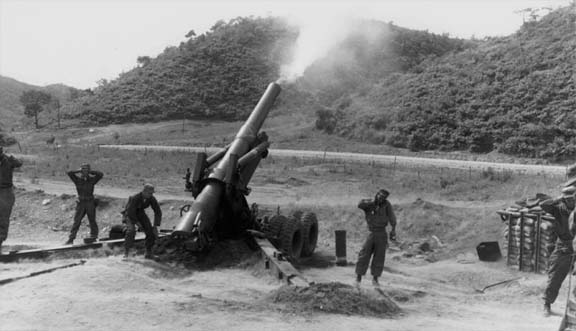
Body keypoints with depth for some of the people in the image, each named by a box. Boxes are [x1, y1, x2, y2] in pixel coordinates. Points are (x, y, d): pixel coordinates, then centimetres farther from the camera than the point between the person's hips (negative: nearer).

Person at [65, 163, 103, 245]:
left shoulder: (92, 179, 2)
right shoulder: (78, 179, 1)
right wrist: (79, 171, -3)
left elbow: (101, 174, -10)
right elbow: (69, 173, -11)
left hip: (90, 203, 0)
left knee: (92, 221, 8)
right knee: (76, 221, -4)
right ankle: (71, 239, -3)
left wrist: (91, 171, -4)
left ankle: (94, 238, 19)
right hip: (81, 203, 0)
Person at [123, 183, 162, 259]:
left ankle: (149, 253, 3)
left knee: (151, 231, -10)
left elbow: (158, 212, -14)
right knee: (131, 230, -29)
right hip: (130, 214, -4)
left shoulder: (152, 199, -21)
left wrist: (155, 226, -20)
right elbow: (131, 213, -30)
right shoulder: (135, 198, -34)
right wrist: (138, 223, -23)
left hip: (140, 213, 4)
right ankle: (126, 253, -19)